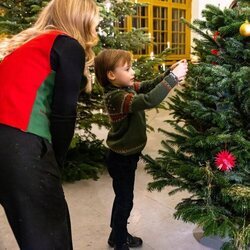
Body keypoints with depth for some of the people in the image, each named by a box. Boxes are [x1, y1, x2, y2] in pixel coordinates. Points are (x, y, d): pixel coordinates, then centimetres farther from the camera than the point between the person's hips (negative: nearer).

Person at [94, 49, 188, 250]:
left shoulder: (126, 87, -2)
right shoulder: (117, 97, -30)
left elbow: (149, 85, 4)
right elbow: (149, 100, -43)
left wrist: (171, 72, -11)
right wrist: (173, 77, -36)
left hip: (126, 155, 9)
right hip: (121, 158, -9)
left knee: (123, 198, 23)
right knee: (125, 200, 7)